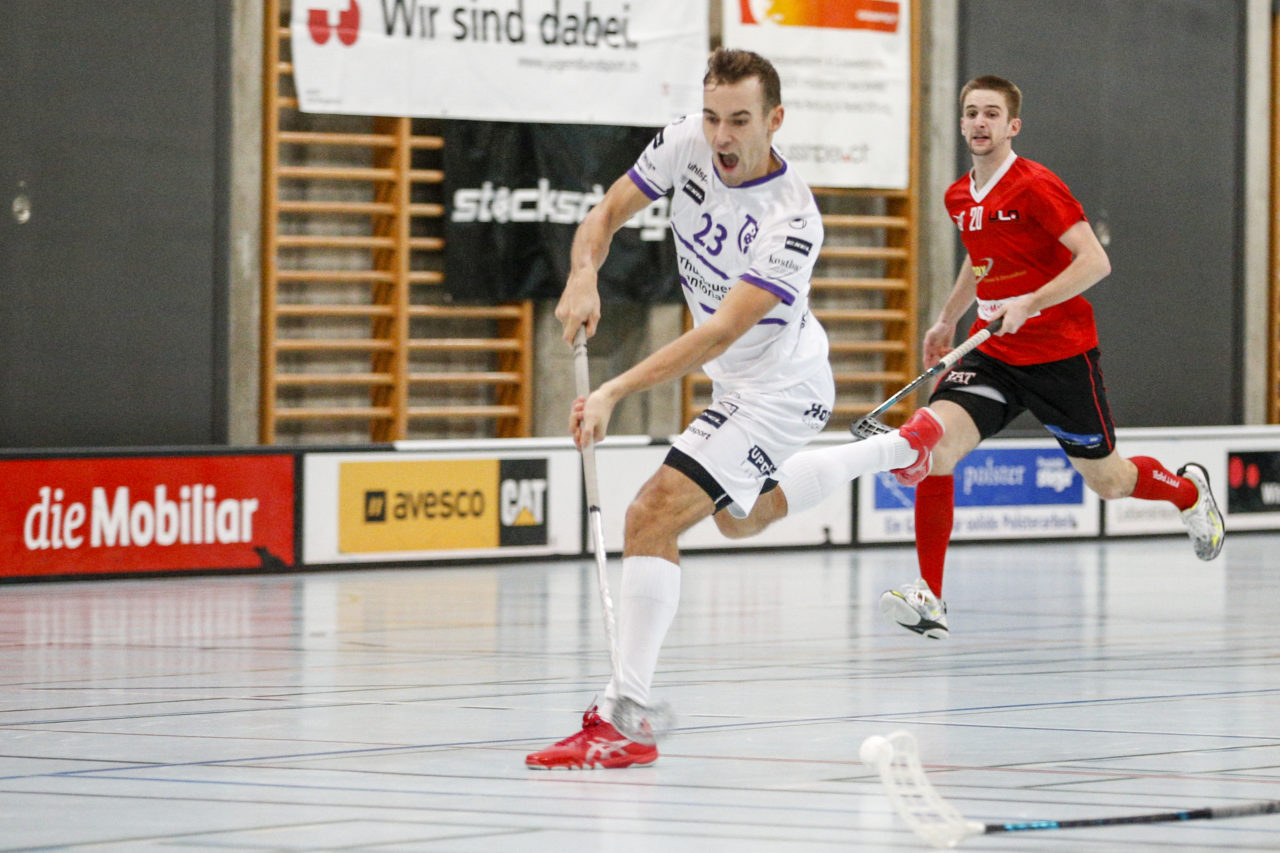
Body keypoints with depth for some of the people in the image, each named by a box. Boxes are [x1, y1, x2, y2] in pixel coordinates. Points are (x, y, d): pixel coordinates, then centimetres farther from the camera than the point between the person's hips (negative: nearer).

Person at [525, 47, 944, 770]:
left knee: (652, 518, -22)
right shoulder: (685, 143, -15)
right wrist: (584, 277, -26)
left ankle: (622, 717, -24)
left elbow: (720, 334, -38)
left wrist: (614, 393, -46)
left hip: (780, 390, -9)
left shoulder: (792, 223, -33)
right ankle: (902, 446, 53)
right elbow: (608, 213, -3)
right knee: (741, 518, 33)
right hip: (737, 384, 9)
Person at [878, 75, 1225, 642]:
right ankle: (928, 597, -19)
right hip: (992, 355, 5)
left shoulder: (1035, 187, -15)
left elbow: (1095, 261, -21)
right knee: (935, 443, -21)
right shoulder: (959, 198, 8)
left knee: (1108, 481, 9)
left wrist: (1028, 304, -30)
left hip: (1060, 354, -5)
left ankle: (1188, 490, 45)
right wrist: (948, 319, 30)